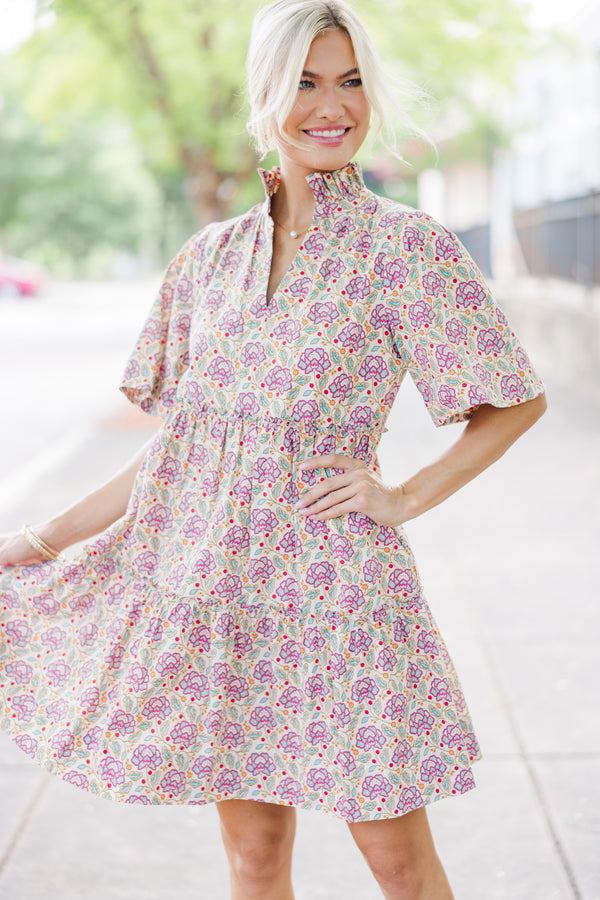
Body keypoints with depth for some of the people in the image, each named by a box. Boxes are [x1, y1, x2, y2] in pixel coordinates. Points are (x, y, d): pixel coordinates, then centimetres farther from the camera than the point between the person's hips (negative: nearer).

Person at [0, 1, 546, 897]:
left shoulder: (409, 248, -5)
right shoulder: (211, 255, 8)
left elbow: (520, 400, 1)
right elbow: (178, 446, 12)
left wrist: (405, 496, -7)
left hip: (337, 588, -4)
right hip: (216, 592, 4)